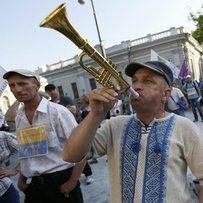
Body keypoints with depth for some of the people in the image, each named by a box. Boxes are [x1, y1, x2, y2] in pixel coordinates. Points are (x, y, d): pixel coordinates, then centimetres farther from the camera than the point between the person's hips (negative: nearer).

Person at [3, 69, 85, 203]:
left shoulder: (57, 111, -13)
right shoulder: (19, 117, 5)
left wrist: (72, 182, -13)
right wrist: (22, 179, 10)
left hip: (60, 181, -5)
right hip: (34, 185, 5)